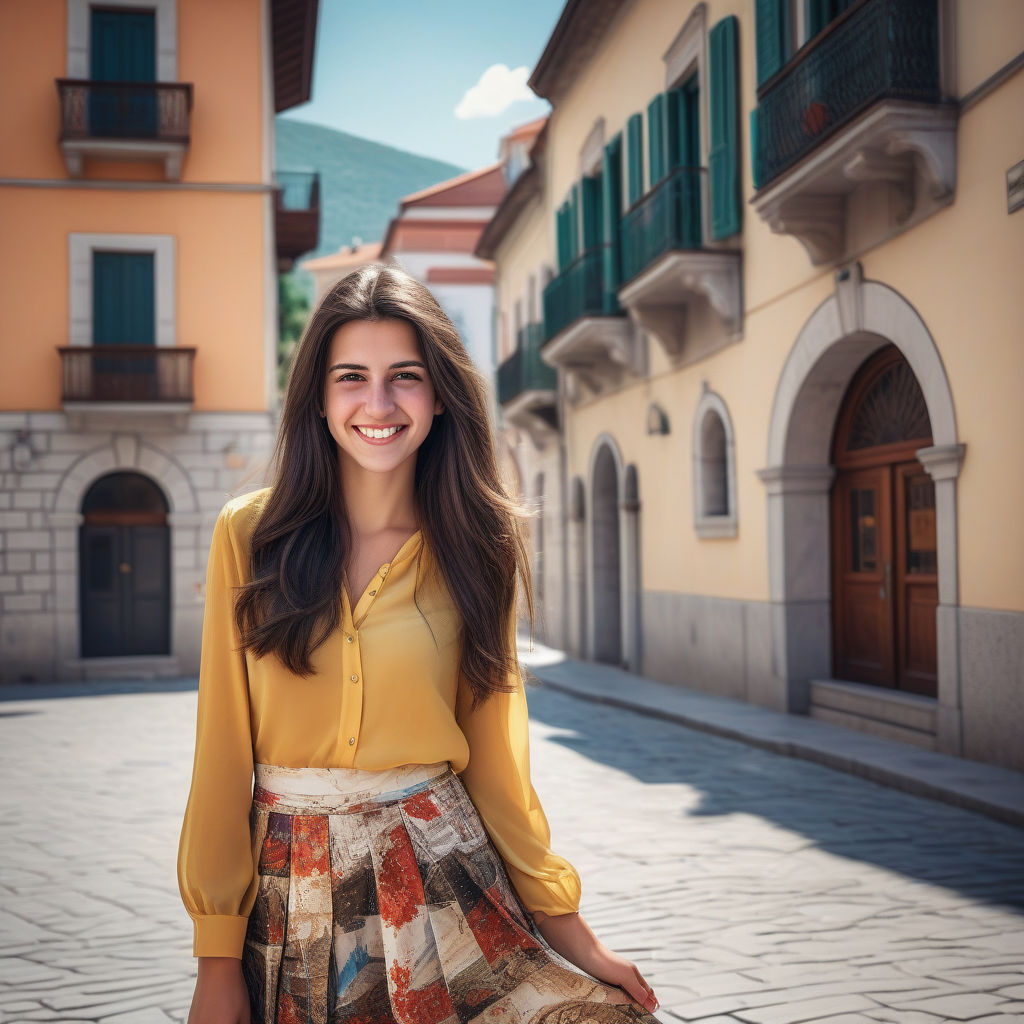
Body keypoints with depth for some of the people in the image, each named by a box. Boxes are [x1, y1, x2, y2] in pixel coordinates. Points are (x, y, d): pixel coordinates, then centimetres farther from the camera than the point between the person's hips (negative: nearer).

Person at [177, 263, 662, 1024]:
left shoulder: (475, 547, 1)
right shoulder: (250, 534, -2)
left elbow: (491, 752, 3)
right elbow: (224, 749, -2)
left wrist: (567, 925, -2)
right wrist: (218, 958, -5)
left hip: (438, 872, 1)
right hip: (288, 893, 0)